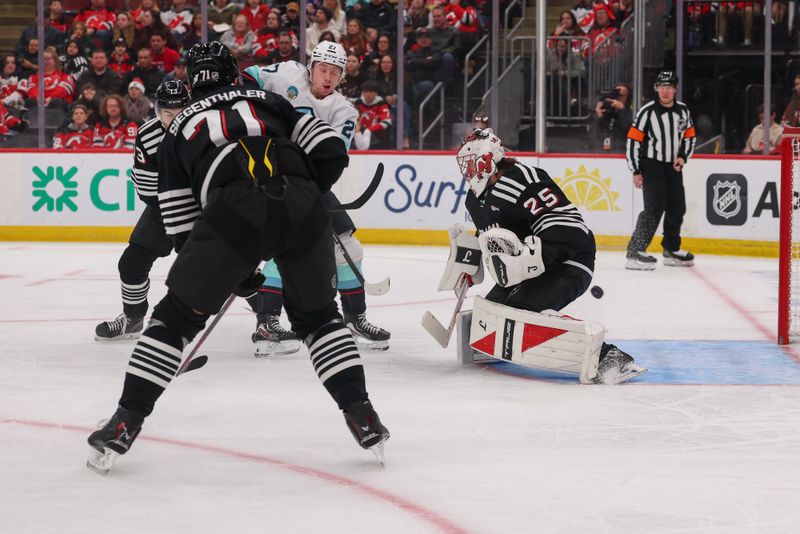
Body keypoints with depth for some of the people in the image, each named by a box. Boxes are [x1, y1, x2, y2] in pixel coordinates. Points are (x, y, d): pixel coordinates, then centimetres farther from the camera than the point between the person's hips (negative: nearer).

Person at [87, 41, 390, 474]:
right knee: (316, 316, 25)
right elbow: (331, 153, 18)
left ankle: (125, 423, 10)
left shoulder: (180, 128, 30)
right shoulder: (269, 101, 32)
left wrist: (234, 272, 32)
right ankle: (363, 418, 16)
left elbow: (180, 227, 25)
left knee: (176, 316, 14)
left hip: (234, 211, -2)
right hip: (302, 208, 2)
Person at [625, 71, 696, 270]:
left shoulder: (683, 111, 4)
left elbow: (689, 136, 17)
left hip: (673, 166, 6)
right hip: (651, 165, -6)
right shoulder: (647, 111, -12)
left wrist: (683, 157, -1)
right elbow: (633, 140, -11)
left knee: (677, 207, 12)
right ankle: (635, 252, -23)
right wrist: (636, 171, -13)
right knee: (655, 207, -19)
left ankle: (671, 249, 31)